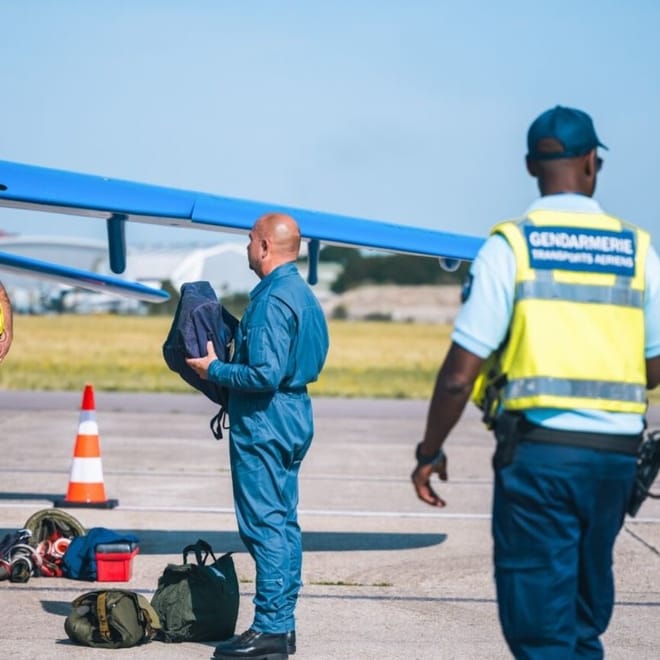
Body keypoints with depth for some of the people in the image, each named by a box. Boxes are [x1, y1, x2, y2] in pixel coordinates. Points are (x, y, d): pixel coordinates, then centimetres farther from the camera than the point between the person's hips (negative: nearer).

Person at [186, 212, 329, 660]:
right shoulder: (303, 294, 14)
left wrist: (214, 370, -11)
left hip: (264, 422, -10)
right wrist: (228, 365, 20)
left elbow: (265, 374, -24)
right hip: (294, 417, 10)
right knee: (285, 522, 12)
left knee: (264, 524, -8)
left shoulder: (273, 300, -18)